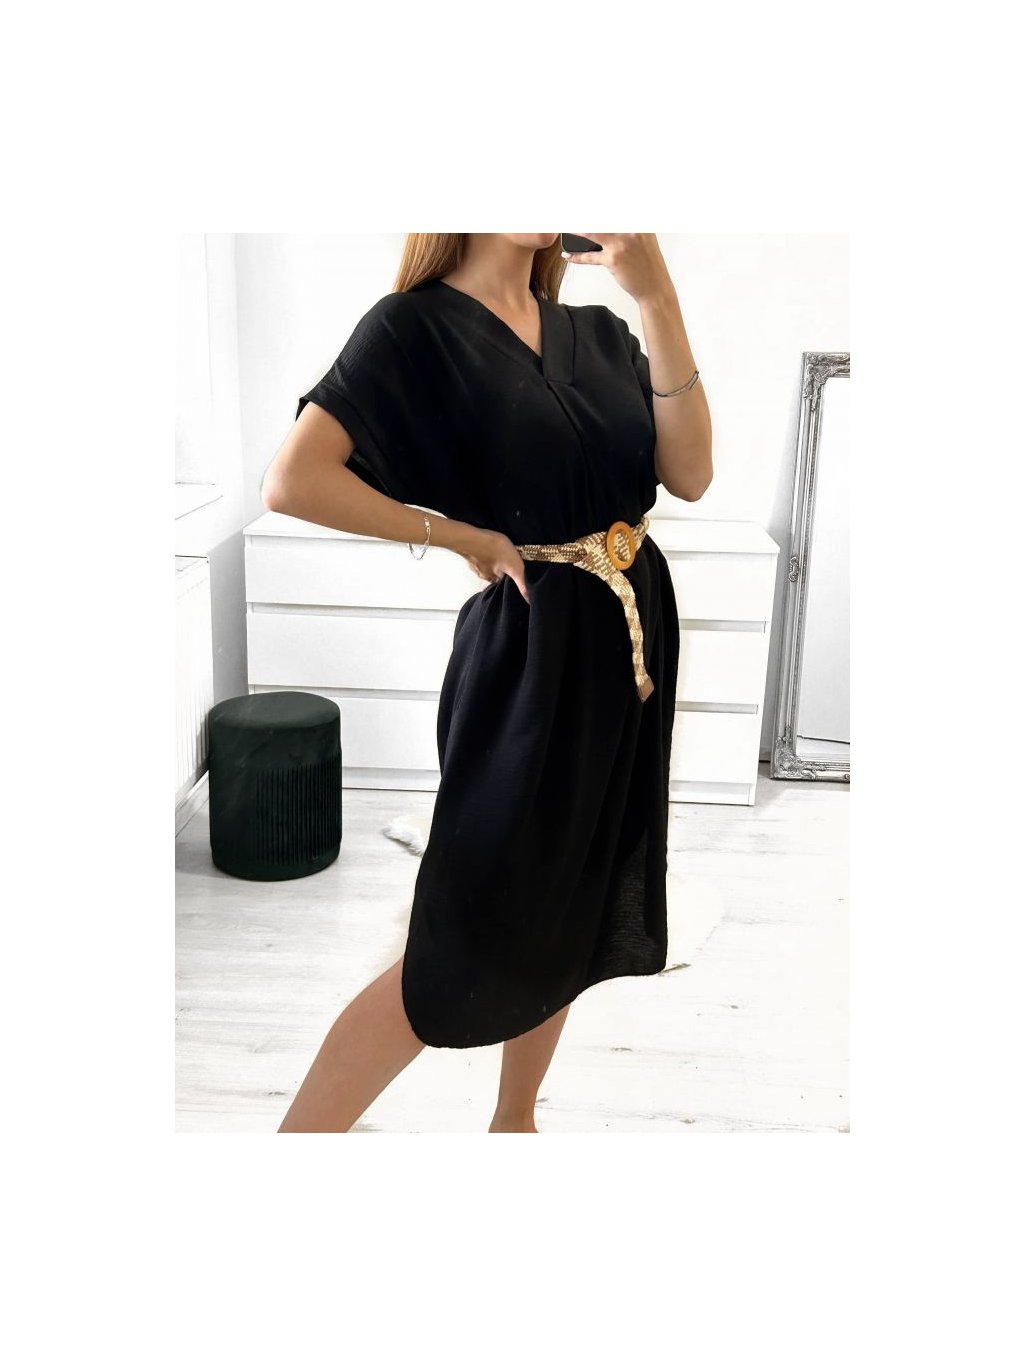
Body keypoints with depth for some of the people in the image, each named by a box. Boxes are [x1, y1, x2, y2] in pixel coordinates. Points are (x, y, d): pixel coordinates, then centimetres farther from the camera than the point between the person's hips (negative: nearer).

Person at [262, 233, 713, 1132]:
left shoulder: (596, 333, 9)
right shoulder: (416, 326, -8)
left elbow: (689, 474, -3)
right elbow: (294, 482, -19)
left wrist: (658, 300, -12)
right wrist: (469, 538, -14)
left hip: (629, 640, 7)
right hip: (527, 652, -7)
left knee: (575, 909, 16)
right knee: (473, 939, -2)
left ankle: (515, 1120, 37)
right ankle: (297, 1140, 13)